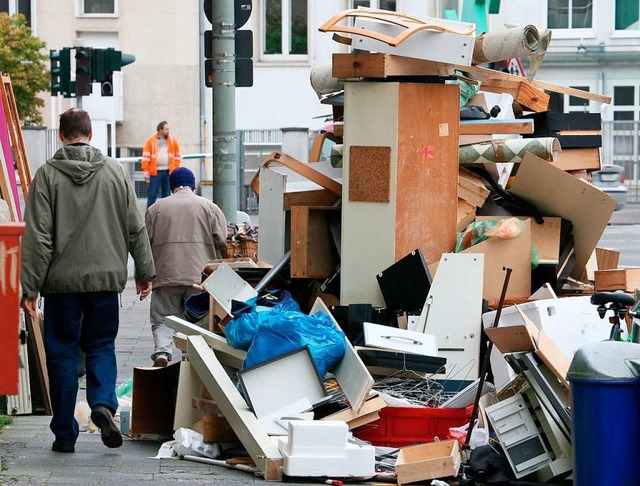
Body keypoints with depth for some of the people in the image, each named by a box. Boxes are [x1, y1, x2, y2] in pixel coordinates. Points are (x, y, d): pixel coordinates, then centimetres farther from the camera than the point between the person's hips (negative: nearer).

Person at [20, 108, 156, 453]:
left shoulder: (47, 175, -5)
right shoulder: (116, 172, 3)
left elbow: (38, 237, -8)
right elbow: (136, 229, 7)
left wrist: (30, 288, -5)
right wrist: (145, 272, 18)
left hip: (62, 281, -2)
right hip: (106, 279, 2)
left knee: (62, 352, 7)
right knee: (101, 346, 15)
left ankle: (65, 434, 9)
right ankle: (103, 403, -11)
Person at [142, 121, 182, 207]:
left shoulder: (173, 141, 7)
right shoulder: (151, 141, -1)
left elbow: (177, 156, 12)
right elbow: (146, 157, -3)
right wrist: (146, 171, -9)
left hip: (168, 172, 3)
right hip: (155, 172, -3)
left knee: (166, 195, 8)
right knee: (152, 195, -4)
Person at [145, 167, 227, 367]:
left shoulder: (156, 208, 8)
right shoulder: (209, 207, 6)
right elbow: (221, 239, 1)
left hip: (166, 275, 0)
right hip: (200, 276, 0)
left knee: (162, 320, 4)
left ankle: (162, 351, -19)